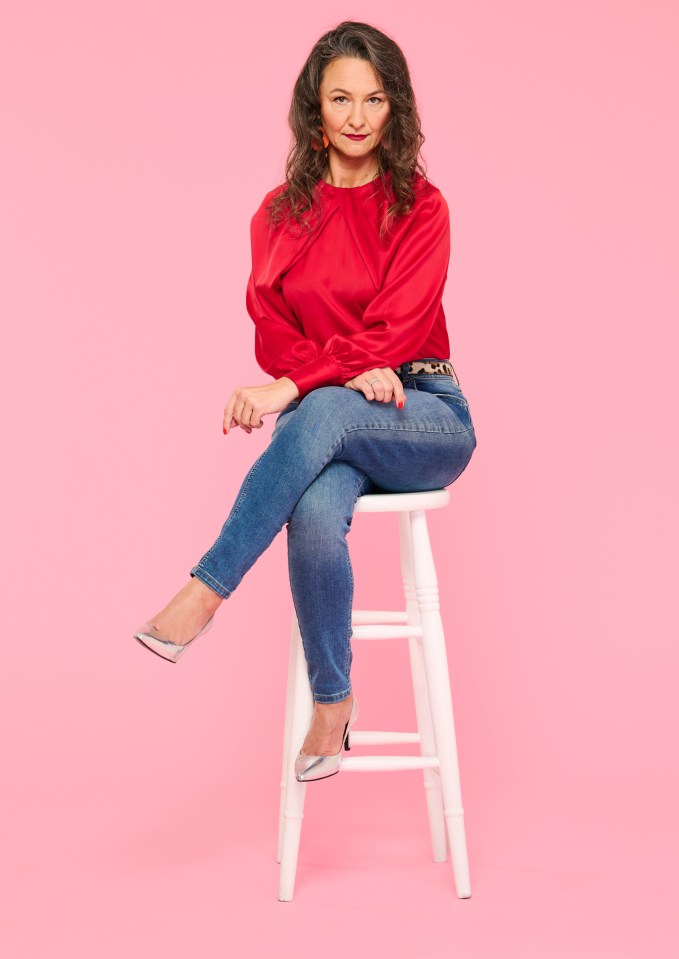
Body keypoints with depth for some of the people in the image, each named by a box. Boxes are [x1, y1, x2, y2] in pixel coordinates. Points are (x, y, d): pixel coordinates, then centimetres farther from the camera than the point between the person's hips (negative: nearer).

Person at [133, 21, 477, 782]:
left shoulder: (420, 207, 0)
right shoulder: (281, 213, 10)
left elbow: (395, 326, -12)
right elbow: (273, 334, 3)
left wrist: (294, 385, -25)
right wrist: (349, 371, -17)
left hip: (422, 416, -2)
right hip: (322, 421, 2)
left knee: (323, 413, -37)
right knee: (316, 516, -33)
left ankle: (206, 592, -30)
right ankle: (331, 700, -14)